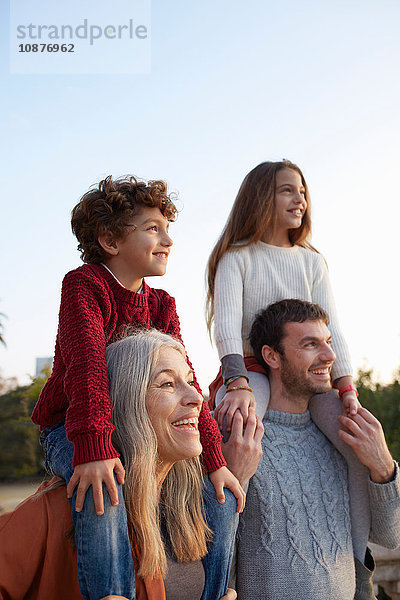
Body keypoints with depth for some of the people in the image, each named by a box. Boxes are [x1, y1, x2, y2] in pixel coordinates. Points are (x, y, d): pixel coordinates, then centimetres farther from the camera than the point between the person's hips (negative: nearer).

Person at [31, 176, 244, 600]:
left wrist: (214, 458, -12)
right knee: (103, 495, -38)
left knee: (224, 493, -6)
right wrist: (93, 446, -41)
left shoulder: (161, 306, 6)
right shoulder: (85, 284, -14)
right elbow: (86, 364, -29)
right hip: (69, 430, -6)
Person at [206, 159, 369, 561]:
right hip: (250, 371, -4)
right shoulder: (237, 257, 1)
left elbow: (331, 329, 4)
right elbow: (226, 324, -15)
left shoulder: (313, 263, 15)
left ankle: (359, 560, -11)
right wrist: (238, 384, -33)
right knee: (236, 426, -39)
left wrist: (346, 386, -14)